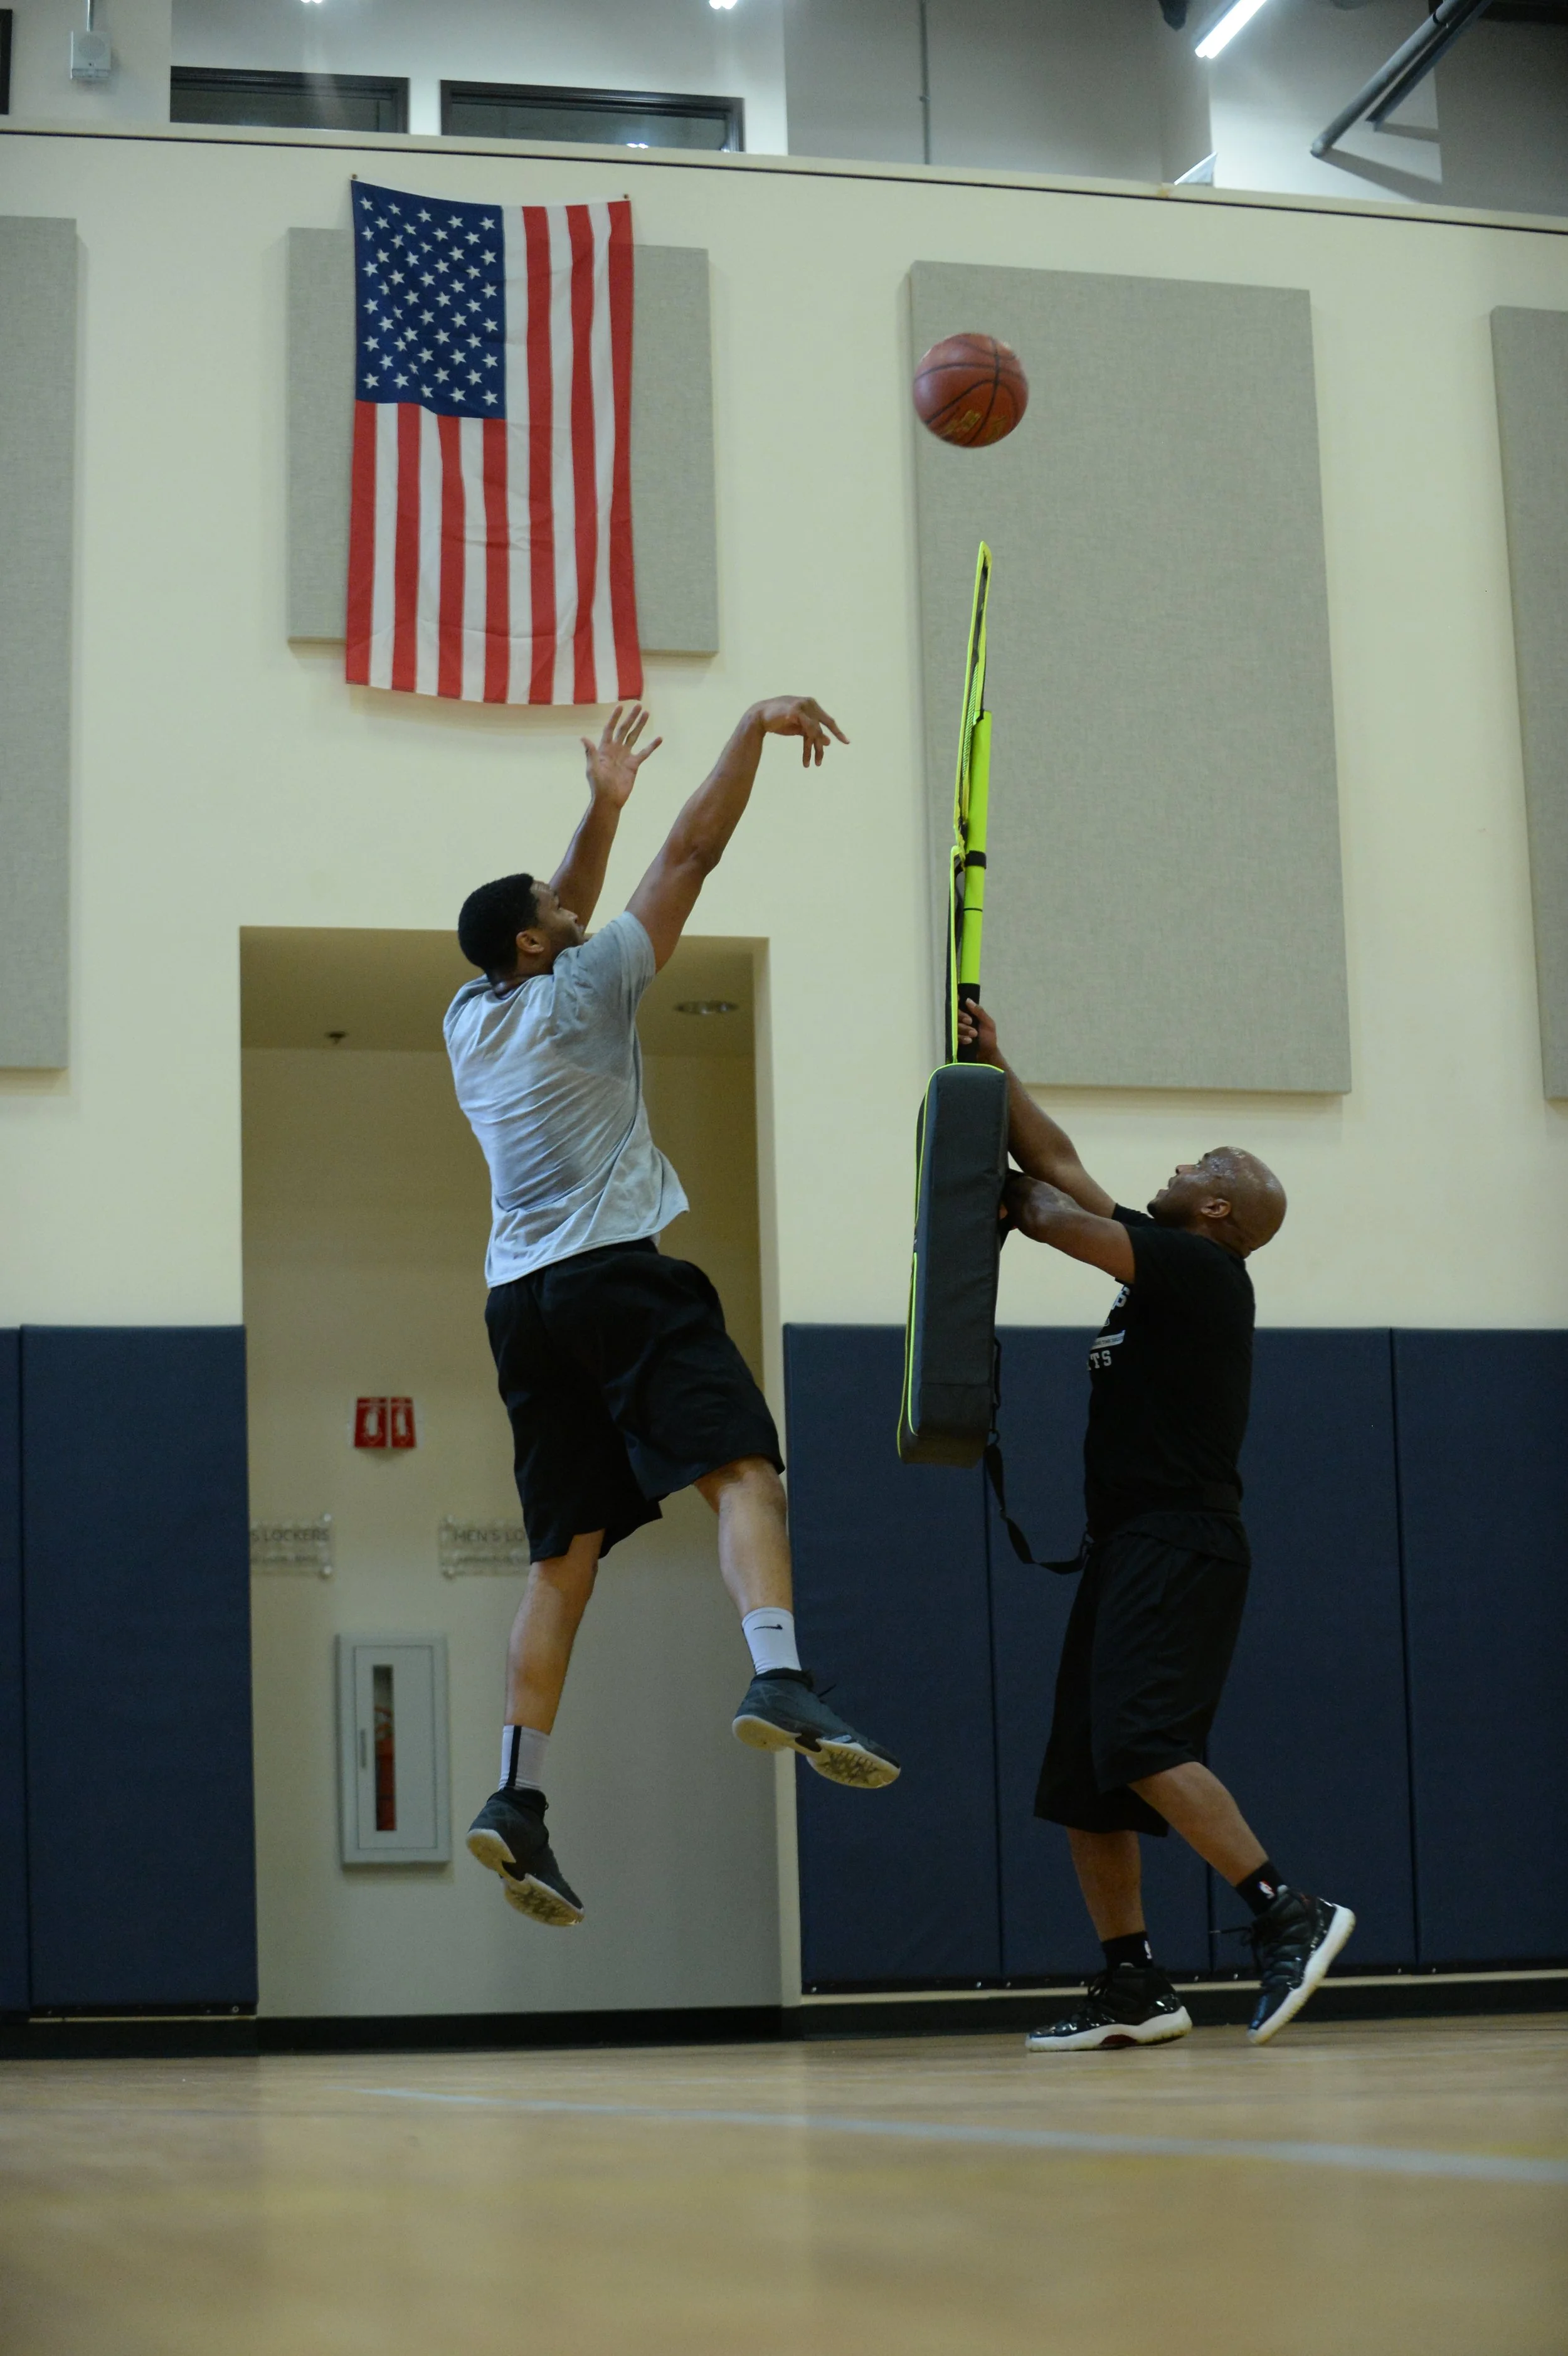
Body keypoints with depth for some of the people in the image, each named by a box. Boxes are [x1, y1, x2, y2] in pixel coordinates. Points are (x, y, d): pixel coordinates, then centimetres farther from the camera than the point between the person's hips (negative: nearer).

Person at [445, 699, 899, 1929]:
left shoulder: (473, 1017, 17)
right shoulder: (579, 993, 0)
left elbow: (558, 921, 36)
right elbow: (692, 852, 0)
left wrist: (604, 803, 37)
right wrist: (756, 726, 7)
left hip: (520, 1299, 7)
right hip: (618, 1275, -7)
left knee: (565, 1555, 8)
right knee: (741, 1468, -18)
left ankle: (518, 1795, 1)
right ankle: (779, 1679, -42)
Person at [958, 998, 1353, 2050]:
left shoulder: (1202, 1269, -8)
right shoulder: (1159, 1263, 17)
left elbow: (1066, 1220, -16)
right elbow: (1061, 1167, 20)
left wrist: (1016, 1202, 4)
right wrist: (995, 1068, 18)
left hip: (1181, 1546, -10)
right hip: (1130, 1547, 10)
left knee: (1143, 1745, -24)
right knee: (1081, 1776, 7)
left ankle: (1289, 1913, -24)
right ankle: (1135, 1989, 10)